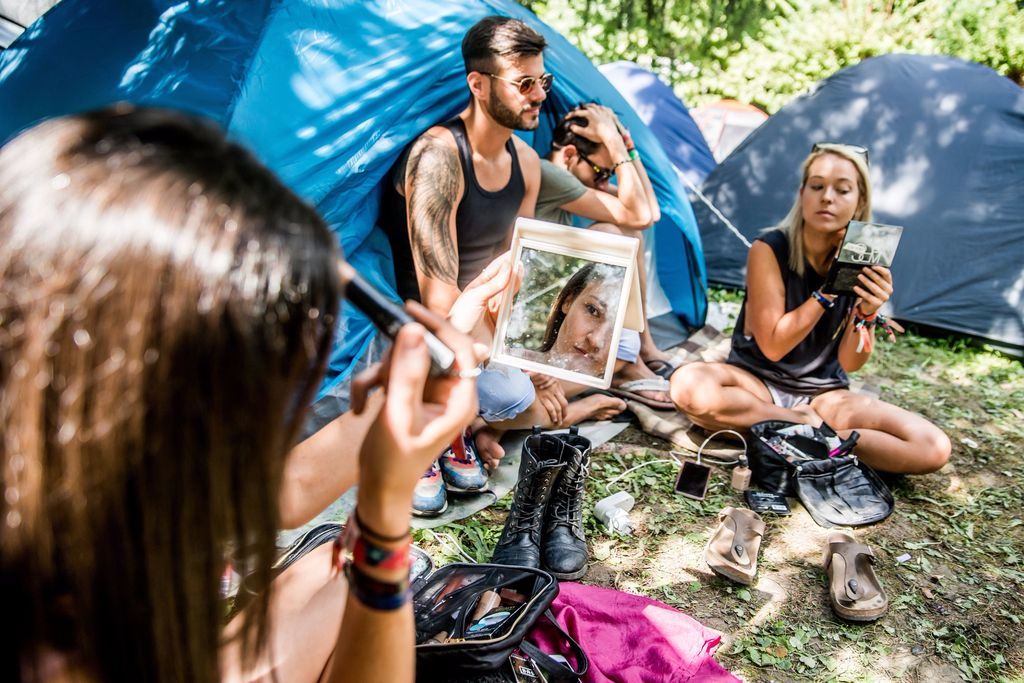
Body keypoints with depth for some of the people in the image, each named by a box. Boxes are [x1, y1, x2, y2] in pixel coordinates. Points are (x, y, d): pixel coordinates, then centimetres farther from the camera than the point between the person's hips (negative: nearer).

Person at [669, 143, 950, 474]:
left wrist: (867, 312, -26)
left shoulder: (863, 265, -7)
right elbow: (772, 347, -18)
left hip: (824, 393, 2)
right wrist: (827, 292, -26)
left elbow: (850, 363, -7)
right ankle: (814, 428, -18)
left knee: (933, 449, -19)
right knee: (688, 384, -37)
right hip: (758, 381, -1)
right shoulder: (770, 249, -15)